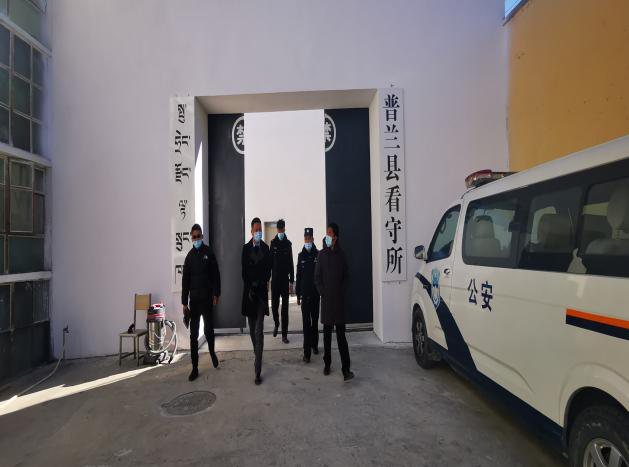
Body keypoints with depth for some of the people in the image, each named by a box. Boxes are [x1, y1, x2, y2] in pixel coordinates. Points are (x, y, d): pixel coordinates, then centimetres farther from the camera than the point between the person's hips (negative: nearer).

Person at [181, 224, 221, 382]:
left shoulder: (209, 252, -1)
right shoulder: (189, 256, 7)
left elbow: (216, 274, -1)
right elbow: (185, 280, 7)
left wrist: (216, 294, -7)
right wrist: (184, 303, 5)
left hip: (207, 297, -2)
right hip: (193, 299, 2)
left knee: (208, 329, 4)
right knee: (194, 334, 4)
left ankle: (212, 352, 34)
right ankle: (195, 368, 11)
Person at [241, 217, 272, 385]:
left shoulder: (266, 248, 2)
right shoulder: (246, 247, 4)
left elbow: (268, 270, 1)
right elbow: (244, 271, 1)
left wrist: (259, 285, -10)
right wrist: (250, 288, -9)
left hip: (261, 291, -2)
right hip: (249, 290, 2)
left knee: (259, 330, -6)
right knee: (252, 329, 13)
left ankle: (258, 370, -5)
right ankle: (257, 354, 35)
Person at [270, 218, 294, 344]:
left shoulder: (288, 243, 5)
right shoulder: (273, 243, 1)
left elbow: (291, 263, 7)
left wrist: (292, 280, 3)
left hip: (285, 279, 1)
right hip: (275, 279, 0)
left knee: (285, 307, 2)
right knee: (274, 305, 5)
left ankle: (284, 334, 9)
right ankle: (276, 324, 35)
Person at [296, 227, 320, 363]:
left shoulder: (318, 254, -3)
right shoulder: (301, 255, 3)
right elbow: (298, 276, 6)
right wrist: (298, 294, 6)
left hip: (316, 293, 0)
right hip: (305, 294, 0)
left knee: (315, 321, 13)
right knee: (306, 323, -1)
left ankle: (314, 345, 30)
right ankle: (307, 352, 2)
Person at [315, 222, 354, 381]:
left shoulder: (341, 254, 4)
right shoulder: (322, 254, 3)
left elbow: (346, 276, 9)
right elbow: (317, 277, 5)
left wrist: (342, 292, 0)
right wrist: (323, 293, -3)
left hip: (339, 299, -1)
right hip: (326, 299, 1)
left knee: (341, 333, -2)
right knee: (327, 332, 10)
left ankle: (346, 369, 0)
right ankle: (327, 364, 22)